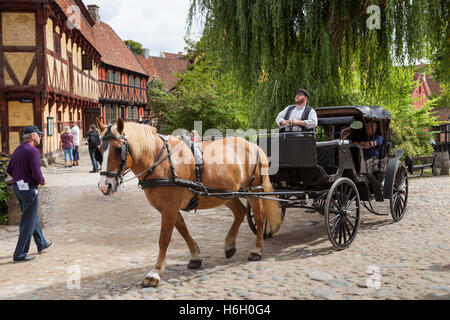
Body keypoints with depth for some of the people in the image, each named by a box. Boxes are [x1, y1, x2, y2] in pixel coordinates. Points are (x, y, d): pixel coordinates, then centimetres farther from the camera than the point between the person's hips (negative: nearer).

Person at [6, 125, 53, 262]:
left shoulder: (18, 150, 9)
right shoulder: (33, 151, -19)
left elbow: (9, 169, 14)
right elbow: (37, 173, -25)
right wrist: (42, 181, -5)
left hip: (17, 187, 9)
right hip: (29, 189, -9)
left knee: (33, 217, 22)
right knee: (28, 222, 0)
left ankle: (42, 244, 36)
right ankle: (19, 254, 6)